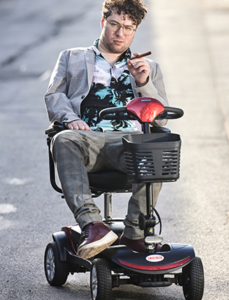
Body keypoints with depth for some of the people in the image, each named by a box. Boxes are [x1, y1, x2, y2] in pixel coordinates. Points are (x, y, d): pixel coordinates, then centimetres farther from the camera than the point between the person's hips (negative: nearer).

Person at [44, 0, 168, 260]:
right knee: (63, 141, -38)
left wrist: (144, 83, 3)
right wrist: (71, 119, -6)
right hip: (87, 136, 0)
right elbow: (54, 95, 17)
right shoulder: (72, 58, 30)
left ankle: (135, 233, -29)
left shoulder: (149, 68, 31)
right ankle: (91, 224, -50)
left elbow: (161, 118, 21)